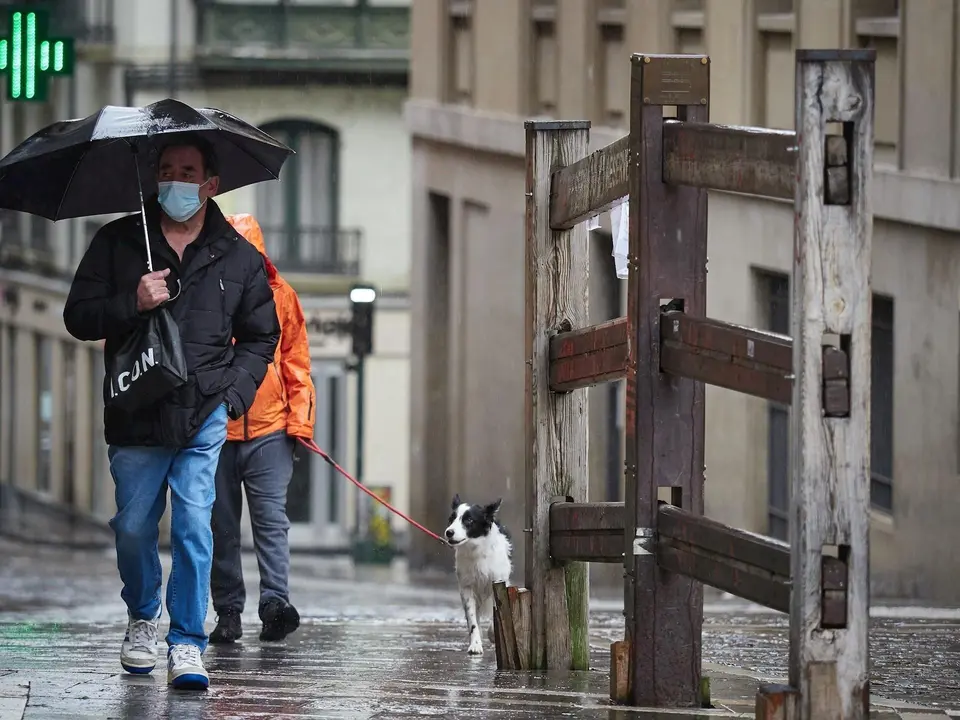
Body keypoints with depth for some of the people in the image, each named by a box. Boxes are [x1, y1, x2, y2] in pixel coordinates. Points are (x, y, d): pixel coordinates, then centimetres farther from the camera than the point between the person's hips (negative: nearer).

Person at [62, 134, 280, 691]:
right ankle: (143, 618, 33)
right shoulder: (117, 243, 5)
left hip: (204, 419, -1)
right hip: (136, 416, 1)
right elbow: (79, 318, 3)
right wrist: (132, 303, -14)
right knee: (133, 527, 7)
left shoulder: (239, 258, 7)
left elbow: (260, 337, 17)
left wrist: (234, 393, 2)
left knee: (194, 525, -9)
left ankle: (188, 645, -4)